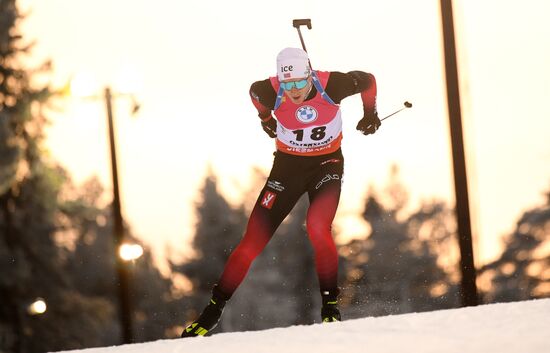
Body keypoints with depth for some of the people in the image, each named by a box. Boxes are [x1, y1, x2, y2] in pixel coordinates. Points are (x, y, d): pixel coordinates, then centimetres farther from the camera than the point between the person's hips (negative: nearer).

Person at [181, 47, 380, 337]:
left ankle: (330, 305, -15)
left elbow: (367, 80, -2)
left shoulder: (331, 85, -24)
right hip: (287, 165, 2)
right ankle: (213, 310, 9)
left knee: (317, 228, -29)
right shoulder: (271, 92, -21)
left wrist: (370, 113, 11)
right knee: (253, 241, -3)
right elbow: (255, 91, 6)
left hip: (327, 164, -1)